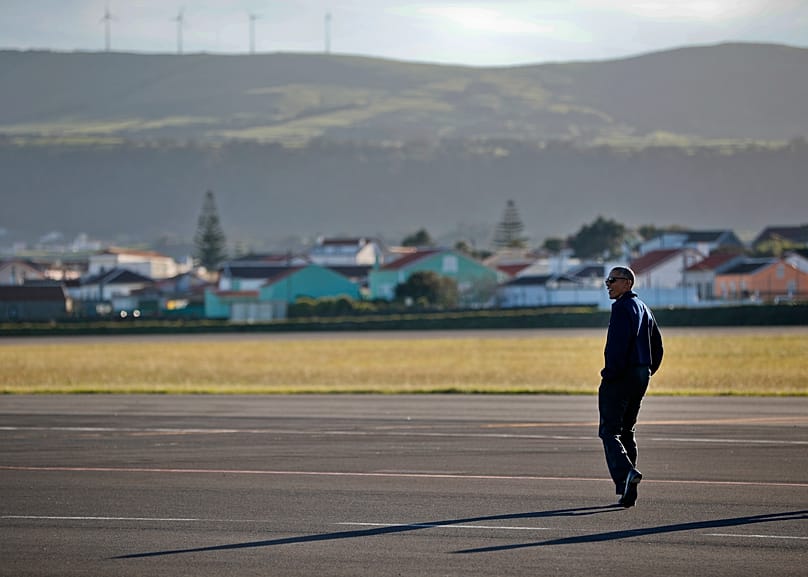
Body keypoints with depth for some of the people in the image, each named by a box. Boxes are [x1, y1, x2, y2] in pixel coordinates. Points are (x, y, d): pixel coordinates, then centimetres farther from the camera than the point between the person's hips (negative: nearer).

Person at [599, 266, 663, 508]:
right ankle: (628, 493, 13)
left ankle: (625, 471, -29)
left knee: (609, 431, -8)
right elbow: (657, 345, 23)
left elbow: (618, 344, -22)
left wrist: (610, 373, -19)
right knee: (626, 431, 14)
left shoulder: (622, 307, -11)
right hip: (641, 376, 9)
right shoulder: (644, 309, 20)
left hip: (620, 377, -9)